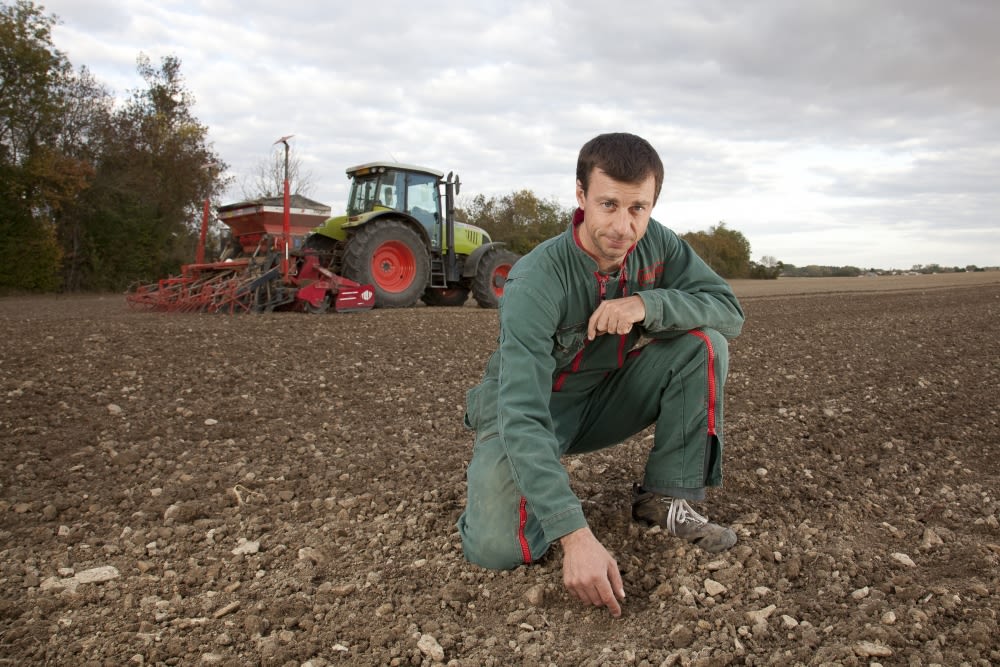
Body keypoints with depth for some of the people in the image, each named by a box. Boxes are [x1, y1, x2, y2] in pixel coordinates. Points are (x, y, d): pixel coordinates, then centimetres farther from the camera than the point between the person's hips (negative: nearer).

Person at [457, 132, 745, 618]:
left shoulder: (656, 244, -11)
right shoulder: (536, 282, -30)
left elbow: (729, 311, -13)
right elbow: (522, 415, -38)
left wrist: (649, 304, -33)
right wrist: (575, 535, -47)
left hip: (605, 401, 5)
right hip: (532, 411, -5)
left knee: (703, 340, -16)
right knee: (497, 546, -27)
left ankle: (666, 497, -5)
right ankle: (497, 474, 8)